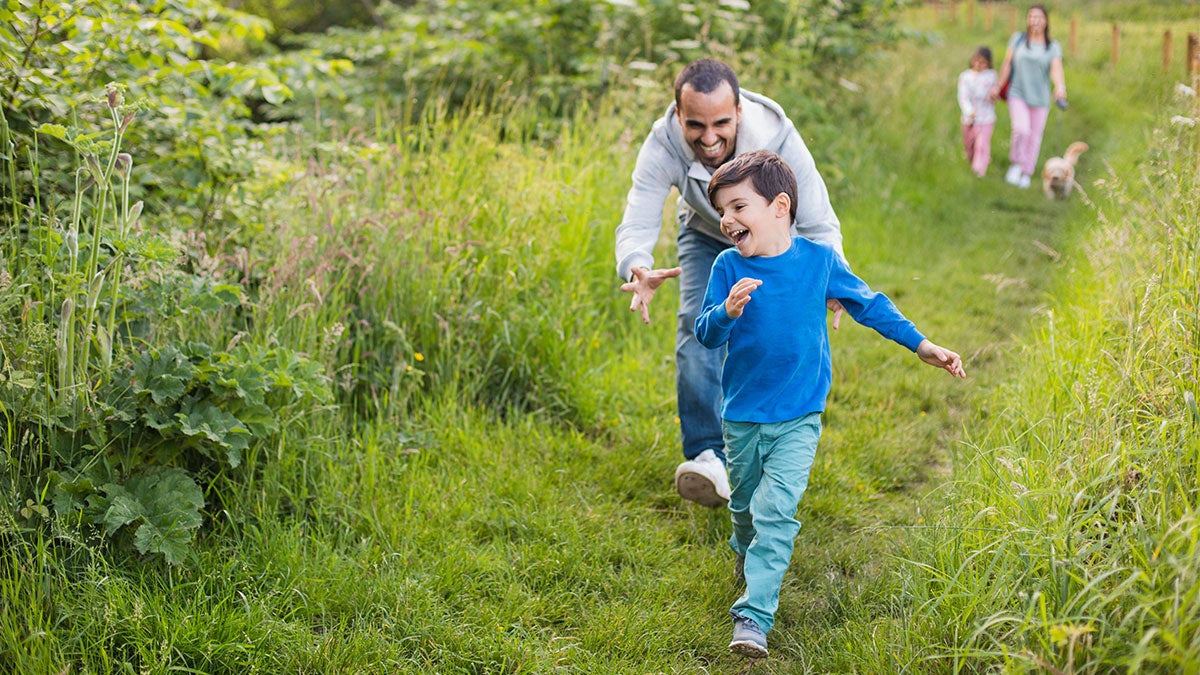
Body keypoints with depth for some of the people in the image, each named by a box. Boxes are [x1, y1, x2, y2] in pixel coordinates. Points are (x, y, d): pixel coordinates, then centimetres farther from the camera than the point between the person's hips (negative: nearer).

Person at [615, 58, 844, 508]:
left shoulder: (778, 139, -40)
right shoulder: (663, 145, -36)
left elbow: (820, 225, -35)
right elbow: (636, 224, -41)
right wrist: (638, 271, -65)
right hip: (706, 236, 0)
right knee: (699, 327, -19)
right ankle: (708, 458, -20)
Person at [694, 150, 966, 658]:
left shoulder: (819, 259, -6)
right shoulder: (728, 267, -6)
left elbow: (868, 305, 7)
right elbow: (705, 335, -10)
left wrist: (922, 345, 9)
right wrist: (727, 312, -32)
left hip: (798, 417, -2)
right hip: (741, 415, 2)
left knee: (776, 512, -12)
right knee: (745, 506, 19)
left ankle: (753, 616, -13)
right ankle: (747, 557, 51)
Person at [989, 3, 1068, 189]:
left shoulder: (1053, 47, -3)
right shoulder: (1018, 39, -1)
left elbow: (1056, 70, -17)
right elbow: (1007, 64, 5)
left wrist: (1060, 87, -35)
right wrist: (998, 86, 4)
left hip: (1040, 99, 1)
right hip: (1018, 95, -1)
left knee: (1034, 137, 7)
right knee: (1021, 129, -22)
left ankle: (1026, 173, 24)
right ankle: (1017, 163, 1)